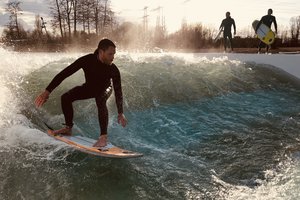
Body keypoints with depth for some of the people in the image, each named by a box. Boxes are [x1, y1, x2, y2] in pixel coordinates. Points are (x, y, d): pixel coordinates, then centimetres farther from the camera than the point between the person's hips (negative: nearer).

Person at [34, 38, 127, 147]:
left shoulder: (113, 70, -32)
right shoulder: (87, 60, -32)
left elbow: (118, 91, -21)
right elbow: (64, 73, -29)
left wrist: (120, 113, -25)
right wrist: (47, 91, -32)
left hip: (104, 89, -3)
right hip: (89, 87, 3)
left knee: (100, 101, -36)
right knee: (66, 97, -12)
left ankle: (104, 137, -34)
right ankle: (68, 128, 6)